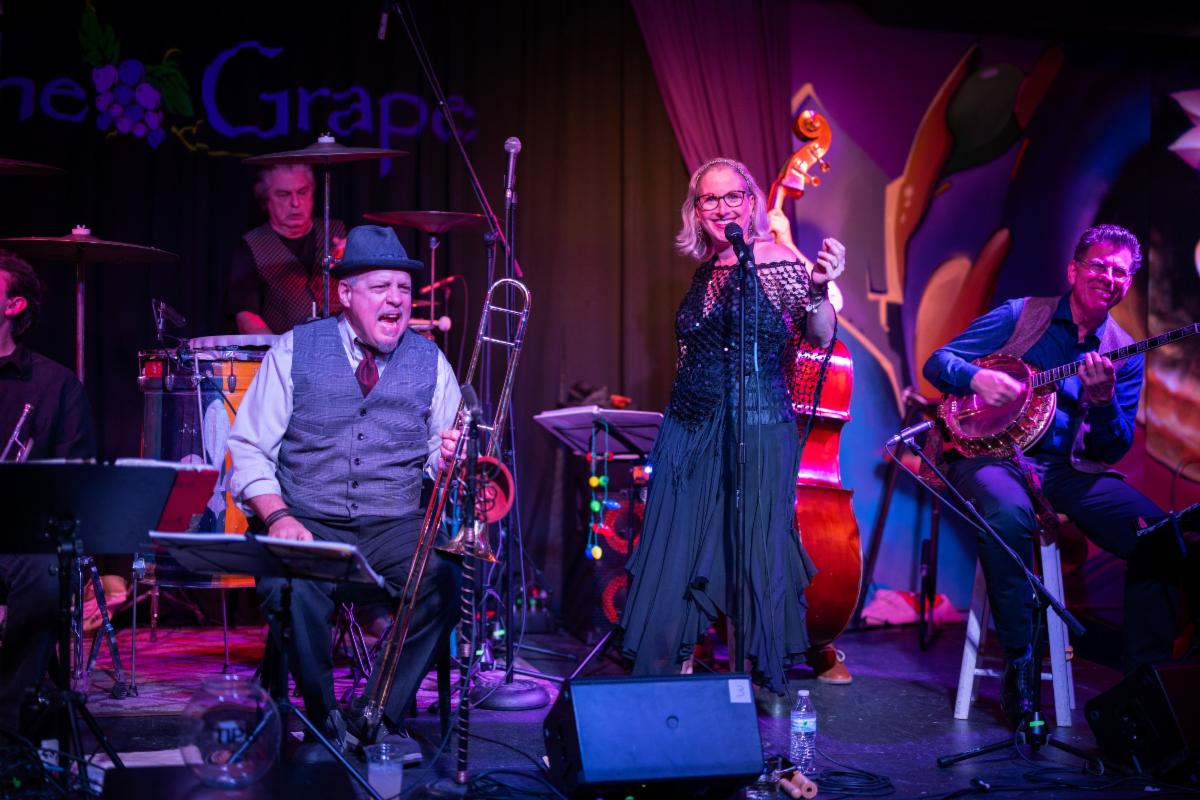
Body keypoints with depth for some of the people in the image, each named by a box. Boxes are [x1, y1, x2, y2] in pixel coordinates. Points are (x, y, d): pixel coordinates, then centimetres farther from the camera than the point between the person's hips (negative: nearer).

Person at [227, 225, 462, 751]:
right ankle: (325, 721, -9)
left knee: (445, 582, -30)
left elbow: (443, 452, 10)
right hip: (309, 523, -1)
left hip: (397, 527, 1)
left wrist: (449, 454, -16)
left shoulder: (429, 362, 9)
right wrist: (278, 516, -15)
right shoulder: (295, 351, 4)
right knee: (290, 589, -34)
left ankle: (385, 716, -10)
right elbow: (249, 447, 1)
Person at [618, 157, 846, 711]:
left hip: (756, 429, -6)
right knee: (673, 546, 8)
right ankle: (657, 670, 20)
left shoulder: (778, 263, -6)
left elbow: (820, 339, -14)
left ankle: (770, 681, 15)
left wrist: (818, 290, -31)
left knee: (756, 549, 0)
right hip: (690, 428, 6)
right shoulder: (705, 271, 11)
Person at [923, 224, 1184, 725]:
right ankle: (1018, 666, -23)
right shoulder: (1020, 316, 3)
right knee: (1010, 514, -39)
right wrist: (977, 377, -20)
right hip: (991, 454, -3)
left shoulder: (1125, 355, 8)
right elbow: (938, 362, 2)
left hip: (1069, 470, 3)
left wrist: (1104, 398, -17)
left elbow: (1113, 452, 3)